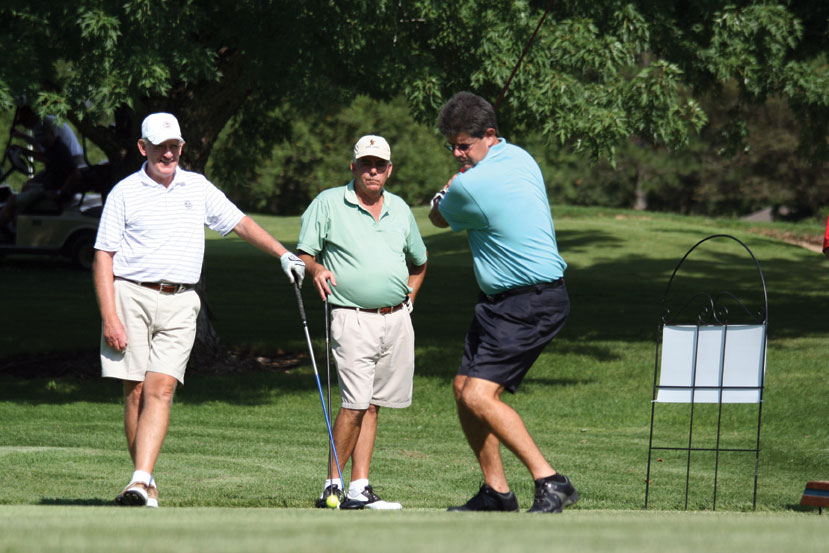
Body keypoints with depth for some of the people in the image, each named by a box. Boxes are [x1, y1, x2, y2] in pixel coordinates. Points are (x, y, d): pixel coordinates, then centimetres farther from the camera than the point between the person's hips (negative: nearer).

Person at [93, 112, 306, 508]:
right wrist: (109, 316, -10)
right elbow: (104, 256, -1)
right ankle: (147, 486, 6)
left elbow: (240, 223, 24)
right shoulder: (124, 193, 3)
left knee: (161, 390, -13)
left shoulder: (198, 188, 13)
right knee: (135, 392, -3)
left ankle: (141, 481, -21)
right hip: (131, 296, -2)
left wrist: (284, 254, 18)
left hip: (179, 302, 2)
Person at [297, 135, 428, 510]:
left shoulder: (400, 209, 15)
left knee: (372, 405, 5)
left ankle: (359, 488, 6)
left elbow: (418, 263, 28)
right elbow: (303, 254, -1)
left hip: (396, 320, 5)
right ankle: (333, 485, -6)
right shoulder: (328, 204, 1)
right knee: (356, 404, -14)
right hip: (353, 319, -5)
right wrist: (316, 269, -21)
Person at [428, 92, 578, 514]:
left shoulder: (471, 185, -20)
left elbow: (437, 217, 3)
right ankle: (496, 491, 16)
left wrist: (448, 185, 16)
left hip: (530, 304, -11)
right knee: (463, 388, 10)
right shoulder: (519, 157, 8)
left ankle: (551, 483, -18)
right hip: (501, 301, 11)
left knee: (480, 396, -19)